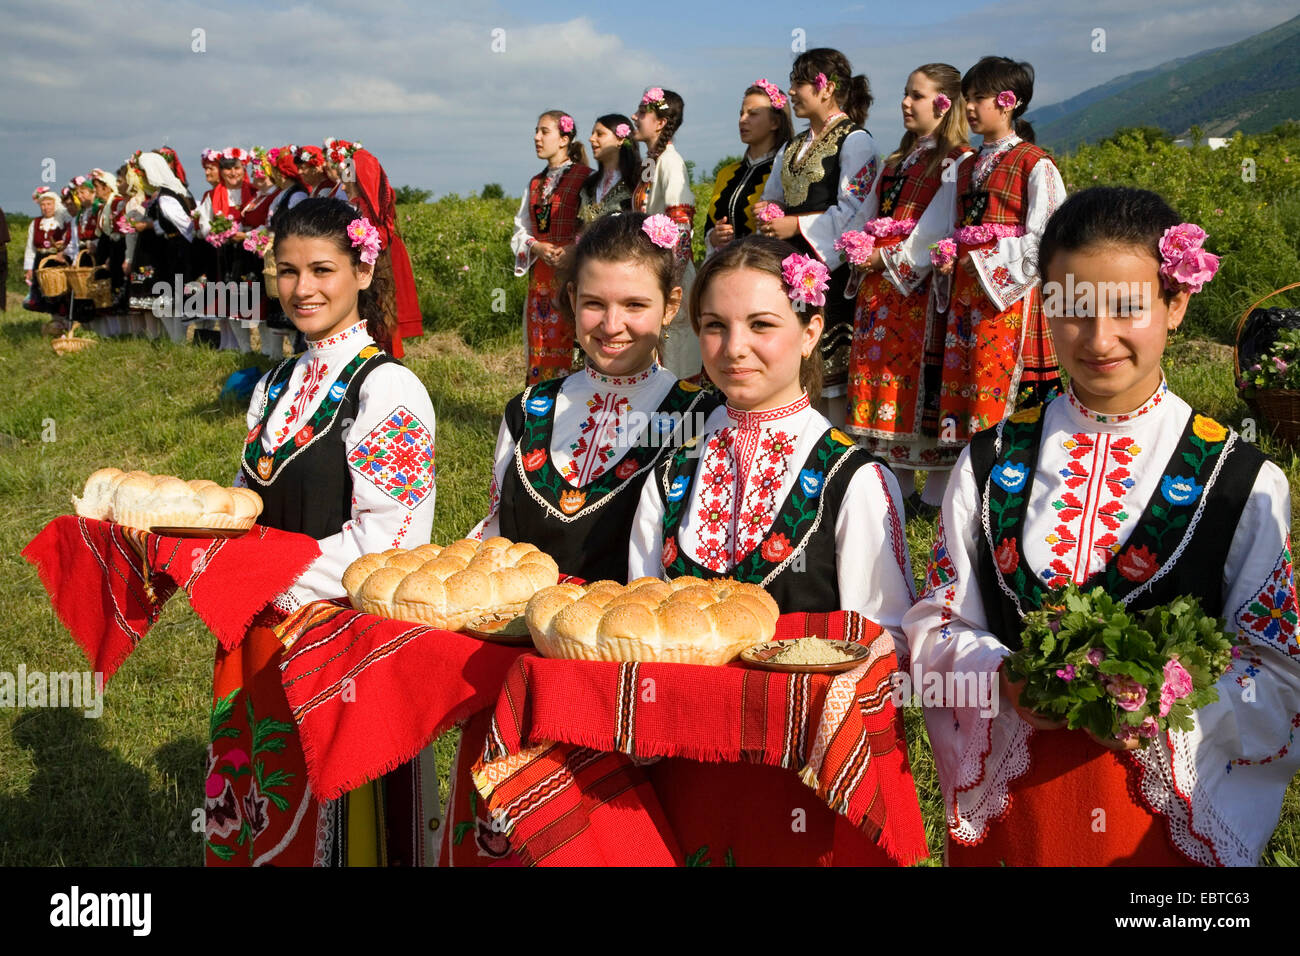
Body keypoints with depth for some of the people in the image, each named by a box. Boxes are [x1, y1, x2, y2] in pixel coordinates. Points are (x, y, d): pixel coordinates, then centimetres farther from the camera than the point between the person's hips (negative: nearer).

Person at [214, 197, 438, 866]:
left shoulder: (390, 390, -13)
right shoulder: (276, 385, 11)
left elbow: (386, 541, -18)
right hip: (257, 635, 7)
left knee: (326, 827, 5)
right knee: (254, 815, 17)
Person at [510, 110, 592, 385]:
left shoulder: (586, 177, -1)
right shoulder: (535, 184, 18)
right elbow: (521, 231, 16)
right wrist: (537, 247, -5)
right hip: (541, 276, 6)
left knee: (570, 345, -10)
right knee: (541, 346, 4)